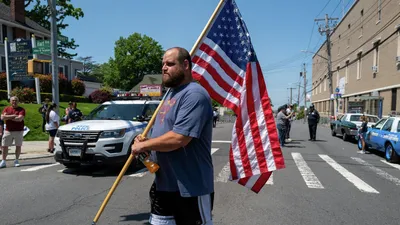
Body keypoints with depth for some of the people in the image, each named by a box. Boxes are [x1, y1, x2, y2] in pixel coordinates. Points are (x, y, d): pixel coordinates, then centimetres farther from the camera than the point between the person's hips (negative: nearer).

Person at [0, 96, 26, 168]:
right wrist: (13, 116, -13)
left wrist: (8, 117, -8)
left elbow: (20, 118, -16)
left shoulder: (21, 109, -1)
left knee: (18, 146, 3)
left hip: (18, 131, -2)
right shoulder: (6, 109, 8)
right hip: (8, 131, 2)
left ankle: (16, 161, 15)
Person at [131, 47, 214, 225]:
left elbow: (179, 138, -30)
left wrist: (143, 145, -15)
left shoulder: (194, 94, -21)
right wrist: (145, 142, 1)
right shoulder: (172, 93, 13)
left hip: (190, 187, -10)